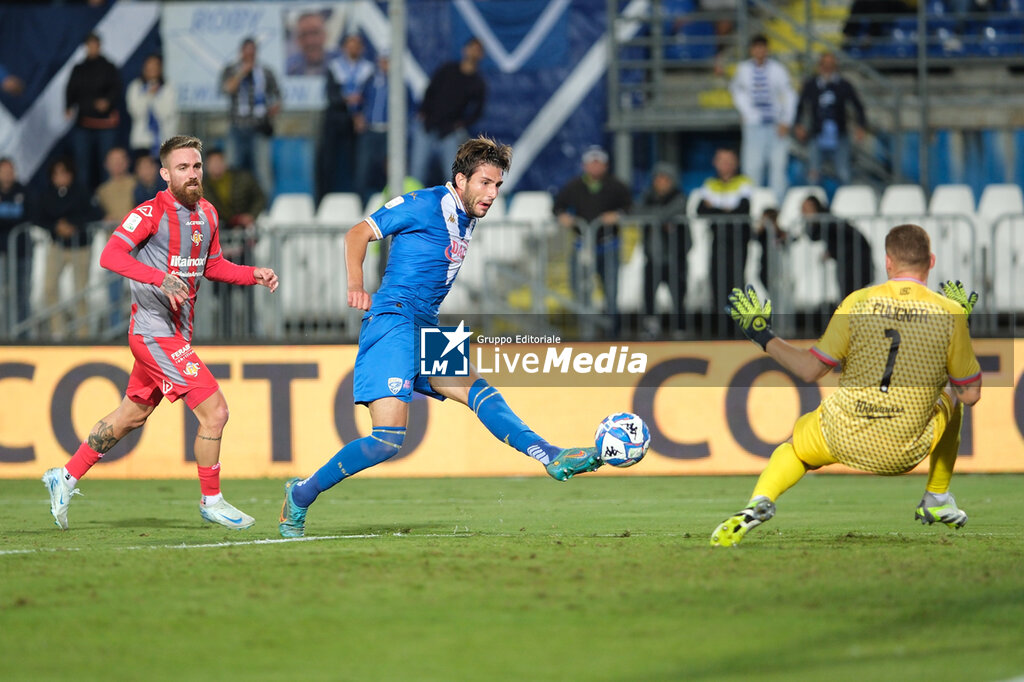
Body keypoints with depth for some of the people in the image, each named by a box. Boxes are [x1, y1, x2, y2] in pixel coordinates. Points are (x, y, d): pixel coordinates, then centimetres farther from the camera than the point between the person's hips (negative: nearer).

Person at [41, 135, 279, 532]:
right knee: (214, 411, -12)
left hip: (177, 332, 9)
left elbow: (213, 266, 23)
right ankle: (211, 501, 3)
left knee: (132, 416, 19)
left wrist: (253, 274, 7)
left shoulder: (206, 213, 11)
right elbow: (111, 256, -23)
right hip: (154, 331, -9)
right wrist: (161, 278, -34)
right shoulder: (151, 213, -15)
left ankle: (66, 477, 31)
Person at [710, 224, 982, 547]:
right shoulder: (949, 313, -7)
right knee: (950, 399, 32)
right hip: (904, 453, 1)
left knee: (793, 447, 32)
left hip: (842, 441, -1)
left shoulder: (858, 301, -7)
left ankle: (760, 502, 0)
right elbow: (970, 394, 1)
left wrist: (763, 336, 12)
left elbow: (811, 369, -2)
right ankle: (937, 499, 32)